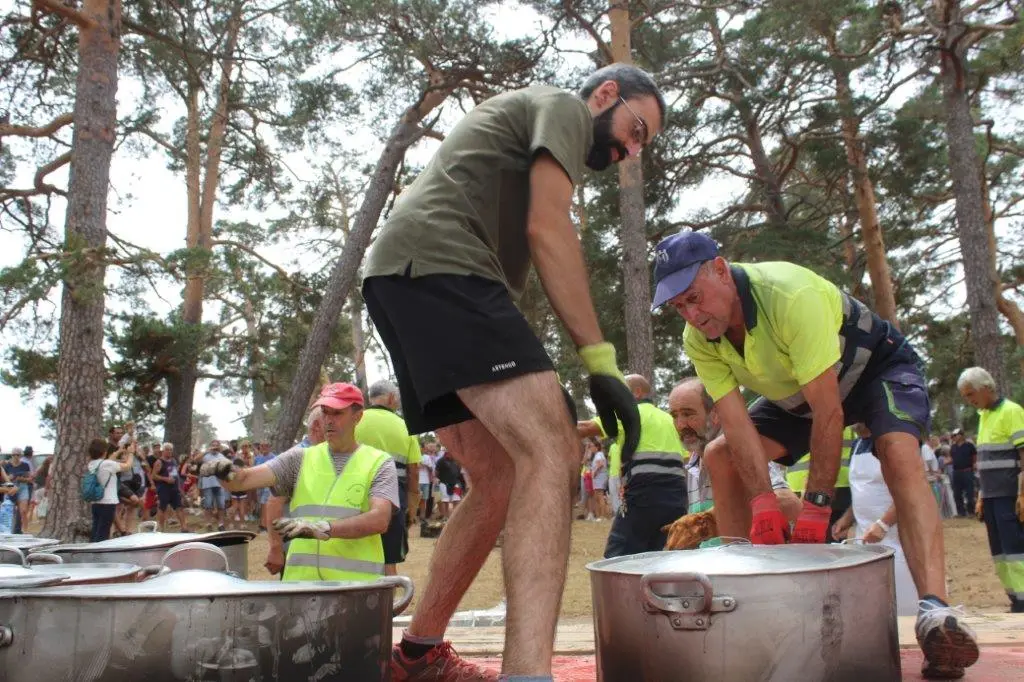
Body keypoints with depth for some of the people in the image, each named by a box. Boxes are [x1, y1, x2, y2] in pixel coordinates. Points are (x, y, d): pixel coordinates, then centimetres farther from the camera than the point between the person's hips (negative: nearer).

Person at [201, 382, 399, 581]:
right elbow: (245, 479, 4)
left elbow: (379, 519, -11)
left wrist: (324, 528, -23)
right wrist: (228, 472, -20)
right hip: (300, 580, 3)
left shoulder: (379, 463, 4)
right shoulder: (301, 458, 14)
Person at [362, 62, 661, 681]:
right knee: (550, 450, -22)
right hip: (437, 264, -10)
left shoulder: (524, 130, 36)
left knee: (503, 479, 11)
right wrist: (601, 360, -12)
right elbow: (547, 229, -8)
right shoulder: (563, 107, 8)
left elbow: (512, 248, 29)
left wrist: (540, 385, 21)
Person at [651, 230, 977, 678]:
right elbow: (736, 422, -22)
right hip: (796, 395, 6)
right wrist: (764, 504, -34)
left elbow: (829, 412, -38)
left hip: (877, 365, -6)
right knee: (720, 456, -6)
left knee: (899, 453, -34)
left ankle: (935, 611, -44)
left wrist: (815, 505, -38)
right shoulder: (698, 341, -19)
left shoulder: (791, 295, -39)